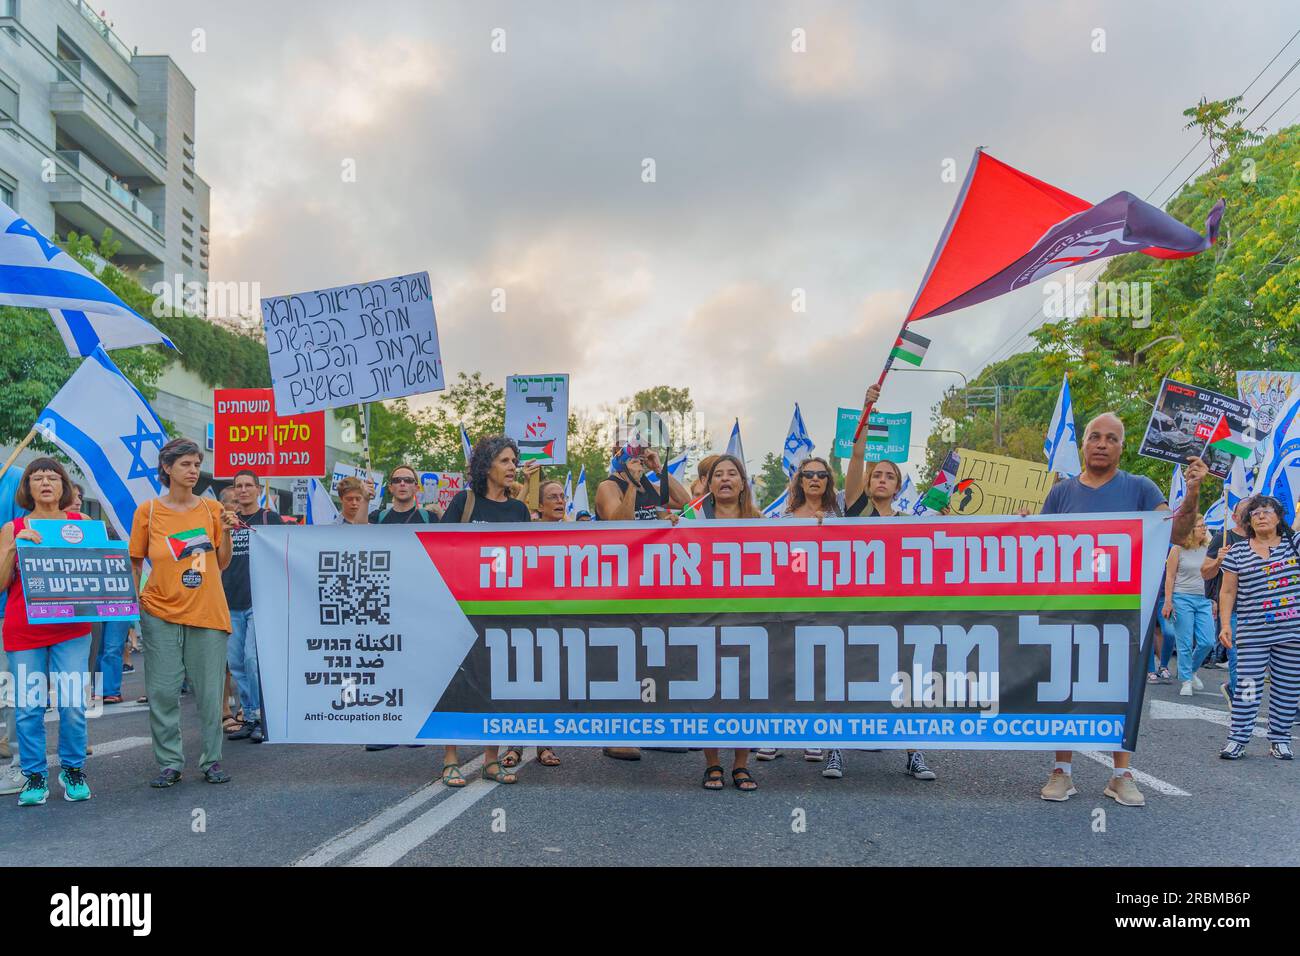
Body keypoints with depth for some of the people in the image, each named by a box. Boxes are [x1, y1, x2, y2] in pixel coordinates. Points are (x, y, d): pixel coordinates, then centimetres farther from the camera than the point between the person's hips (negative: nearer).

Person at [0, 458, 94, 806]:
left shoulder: (81, 523, 6)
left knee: (73, 703, -2)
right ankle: (35, 776, 17)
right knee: (28, 706, 2)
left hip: (71, 629, 0)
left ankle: (73, 771, 16)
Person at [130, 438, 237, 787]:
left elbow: (222, 564, 8)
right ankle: (170, 763, 14)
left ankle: (212, 761, 15)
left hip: (208, 612, 1)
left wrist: (226, 532, -7)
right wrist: (134, 598, -4)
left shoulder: (212, 509, 5)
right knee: (163, 692, 1)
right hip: (161, 613, -1)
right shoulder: (148, 511, 1)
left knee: (210, 692, 3)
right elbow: (135, 562, 7)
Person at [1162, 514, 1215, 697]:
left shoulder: (1207, 548, 8)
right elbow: (1170, 577, -4)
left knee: (1207, 642, 1)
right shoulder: (1178, 549, -4)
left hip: (1203, 599, 4)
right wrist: (1168, 602, -8)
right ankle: (1186, 681, 10)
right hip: (1182, 599, -4)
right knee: (1185, 643, -1)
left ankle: (1192, 670, 26)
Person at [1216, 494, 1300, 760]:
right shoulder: (1237, 552, 5)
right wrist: (1225, 624, -1)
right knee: (1248, 686, -3)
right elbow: (1228, 591, 6)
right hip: (1252, 633, -1)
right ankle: (1237, 739, 3)